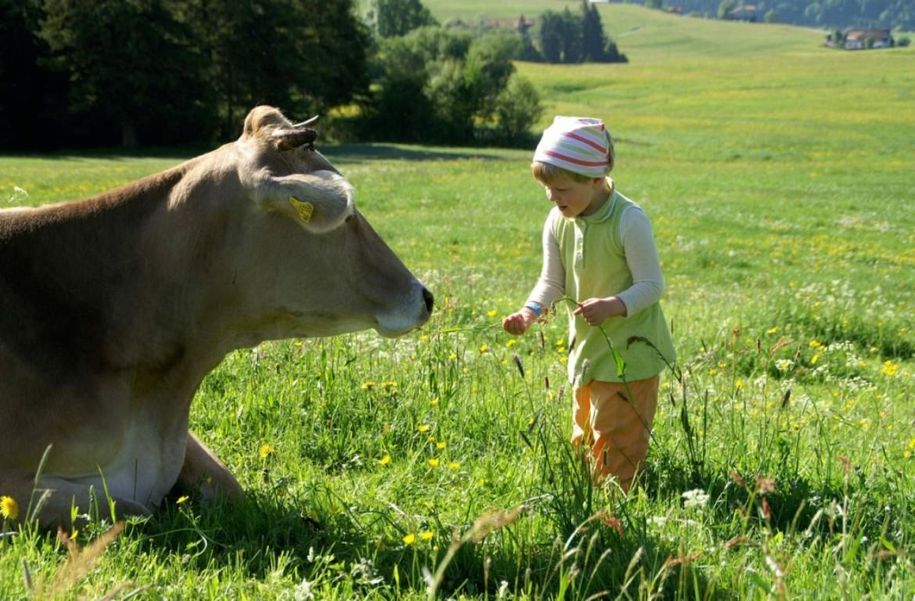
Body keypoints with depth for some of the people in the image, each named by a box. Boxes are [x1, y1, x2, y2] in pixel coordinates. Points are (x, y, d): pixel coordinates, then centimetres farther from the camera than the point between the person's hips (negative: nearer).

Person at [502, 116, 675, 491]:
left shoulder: (629, 221, -21)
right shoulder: (558, 222, -2)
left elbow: (651, 286, -19)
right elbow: (552, 281, 4)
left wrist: (614, 305, -36)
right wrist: (530, 311, -15)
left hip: (629, 352, -7)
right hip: (586, 348, 7)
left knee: (615, 446, -2)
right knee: (583, 442, 19)